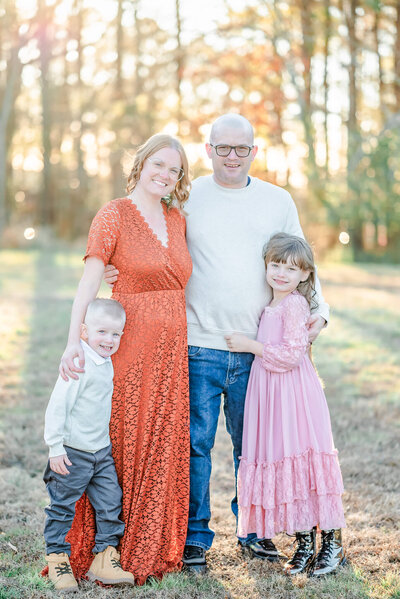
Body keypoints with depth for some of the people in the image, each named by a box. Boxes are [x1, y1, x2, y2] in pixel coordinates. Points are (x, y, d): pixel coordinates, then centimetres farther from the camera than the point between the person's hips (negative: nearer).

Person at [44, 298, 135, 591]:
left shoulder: (107, 364, 8)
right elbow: (57, 407, -18)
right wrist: (56, 448, -19)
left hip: (102, 451, 8)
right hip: (74, 452, -8)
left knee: (110, 503, 6)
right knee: (63, 506, 3)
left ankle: (105, 558, 14)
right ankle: (58, 559, 15)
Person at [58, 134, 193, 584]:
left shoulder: (176, 219, 13)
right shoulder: (113, 215, -5)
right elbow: (89, 280, -14)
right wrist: (74, 341, -26)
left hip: (171, 347, 5)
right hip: (128, 342, -5)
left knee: (162, 448, 9)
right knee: (119, 445, -1)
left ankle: (150, 548, 22)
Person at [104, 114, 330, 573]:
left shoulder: (279, 201, 10)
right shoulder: (186, 197, 5)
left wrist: (318, 309, -2)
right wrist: (118, 273, -10)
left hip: (258, 350, 2)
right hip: (198, 346, -1)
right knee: (195, 445, 1)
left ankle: (254, 532, 27)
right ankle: (194, 539, 14)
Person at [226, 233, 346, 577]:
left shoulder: (294, 304, -10)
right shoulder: (271, 307, 16)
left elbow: (292, 354, -18)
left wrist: (250, 345, -13)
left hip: (294, 394, -8)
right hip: (271, 394, 8)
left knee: (304, 462, -8)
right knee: (284, 466, 8)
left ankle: (334, 543, 2)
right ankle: (304, 544, 17)